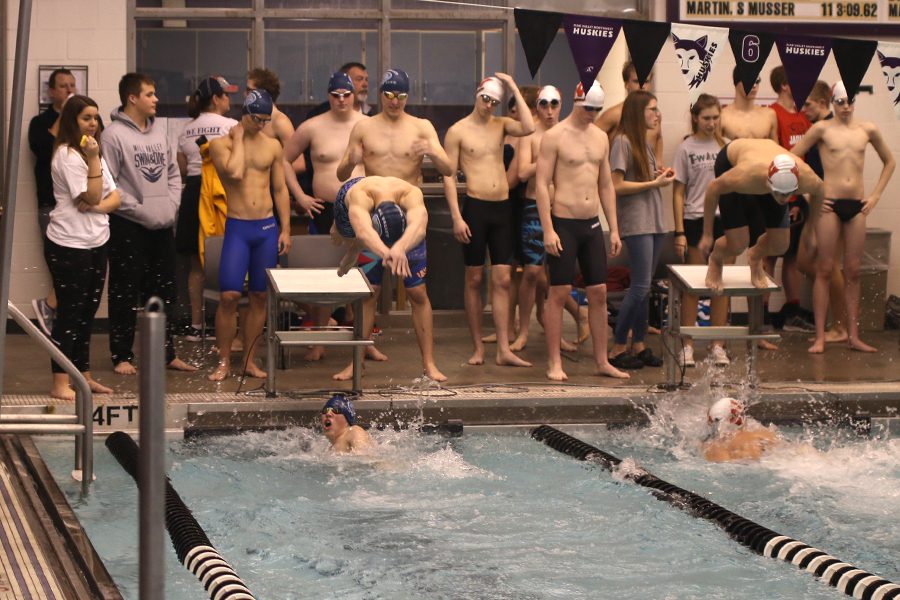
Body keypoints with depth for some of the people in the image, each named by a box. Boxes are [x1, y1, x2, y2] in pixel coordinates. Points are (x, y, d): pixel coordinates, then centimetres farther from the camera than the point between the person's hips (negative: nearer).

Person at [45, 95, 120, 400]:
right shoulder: (67, 155, -13)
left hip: (95, 243, 9)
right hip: (69, 246, -9)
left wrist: (99, 207, -12)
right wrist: (94, 159, -19)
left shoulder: (92, 152, 15)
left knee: (87, 312, 13)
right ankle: (60, 384, -4)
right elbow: (91, 196, -17)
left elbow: (113, 197, 9)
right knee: (70, 313, -7)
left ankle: (84, 376, 22)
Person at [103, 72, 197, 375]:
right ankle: (122, 356, 9)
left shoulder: (159, 129, 9)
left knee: (163, 293, 11)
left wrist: (172, 205, 2)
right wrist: (139, 210, -15)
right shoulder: (114, 134, -12)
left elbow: (173, 172, 16)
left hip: (163, 225, 6)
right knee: (125, 293, 0)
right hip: (128, 226, -6)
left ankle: (167, 353, 19)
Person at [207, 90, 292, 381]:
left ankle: (249, 360, 15)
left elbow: (280, 189, 12)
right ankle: (224, 362, 1)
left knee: (260, 297, 6)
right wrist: (238, 138, -9)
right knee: (229, 295, -10)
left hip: (268, 227, 4)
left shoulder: (272, 146, 9)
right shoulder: (220, 144, -2)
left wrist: (285, 229, 6)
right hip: (237, 227, -3)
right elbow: (235, 172, -20)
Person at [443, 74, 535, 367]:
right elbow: (449, 175, -4)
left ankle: (504, 350, 0)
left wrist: (514, 88, -6)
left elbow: (528, 128, -11)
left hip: (502, 208, 3)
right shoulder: (458, 131, -1)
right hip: (475, 207, -3)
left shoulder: (501, 125, 10)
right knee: (474, 279, 3)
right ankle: (478, 347, 10)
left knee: (502, 280, 0)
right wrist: (457, 217, -12)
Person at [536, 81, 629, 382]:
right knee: (559, 292, -3)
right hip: (564, 223, -6)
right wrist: (548, 230, -17)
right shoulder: (555, 136, -7)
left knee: (599, 292, 6)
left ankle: (602, 360, 13)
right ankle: (554, 362, 4)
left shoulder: (600, 137, 12)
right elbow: (541, 184, -10)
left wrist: (614, 229, 12)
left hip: (592, 223, 6)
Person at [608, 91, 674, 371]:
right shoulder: (622, 142, -10)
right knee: (640, 287, -11)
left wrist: (661, 177, 4)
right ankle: (617, 349, -4)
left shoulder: (644, 142, 17)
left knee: (643, 287, 9)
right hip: (635, 223, -8)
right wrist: (654, 183, -13)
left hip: (653, 220, 9)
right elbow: (617, 186, -15)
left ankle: (639, 345, 14)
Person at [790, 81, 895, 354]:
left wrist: (876, 195, 11)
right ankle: (820, 337, 1)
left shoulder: (867, 130, 8)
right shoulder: (822, 129, -1)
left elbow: (890, 162, 20)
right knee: (825, 270, -2)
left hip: (857, 206, 3)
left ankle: (853, 336, 10)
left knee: (853, 271, 6)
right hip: (830, 205, -3)